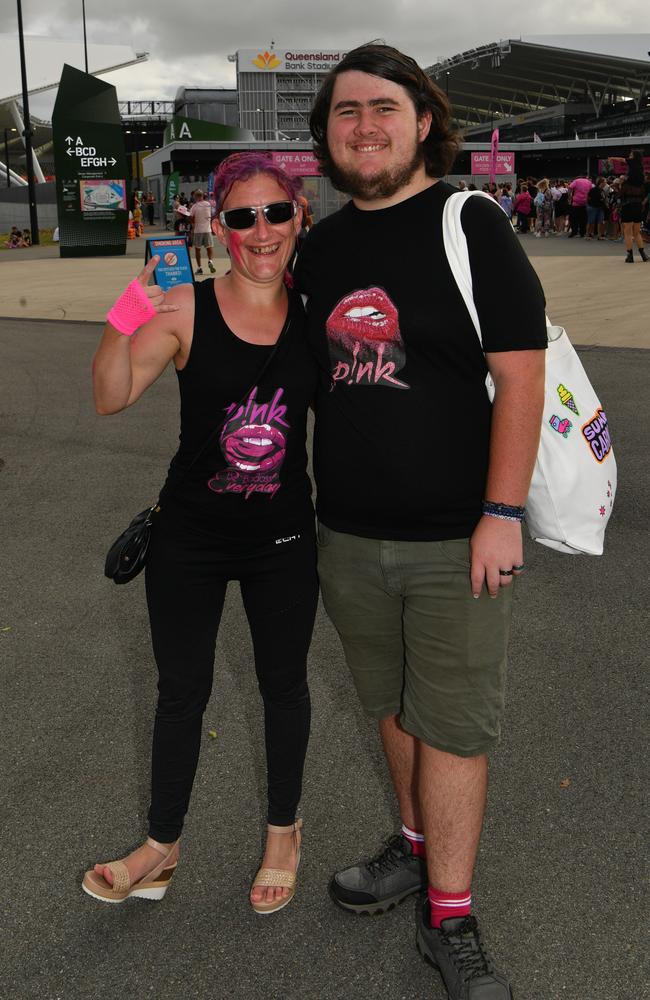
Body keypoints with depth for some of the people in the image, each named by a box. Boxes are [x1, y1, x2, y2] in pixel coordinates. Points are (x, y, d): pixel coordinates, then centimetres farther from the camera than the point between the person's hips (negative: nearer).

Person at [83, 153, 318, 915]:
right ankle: (161, 844, 35)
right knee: (182, 689, 13)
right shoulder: (185, 310, -10)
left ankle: (283, 831, 39)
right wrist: (126, 317, -32)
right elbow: (110, 397, -18)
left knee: (283, 682, 16)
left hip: (284, 538, 2)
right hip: (190, 537, -1)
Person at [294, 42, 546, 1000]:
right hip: (347, 535, 5)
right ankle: (420, 845, 39)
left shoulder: (470, 223, -7)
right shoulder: (320, 246, 9)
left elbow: (521, 375, -11)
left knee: (451, 726, 3)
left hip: (454, 539, -5)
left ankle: (450, 921, 18)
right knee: (393, 707, 18)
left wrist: (501, 514, -16)